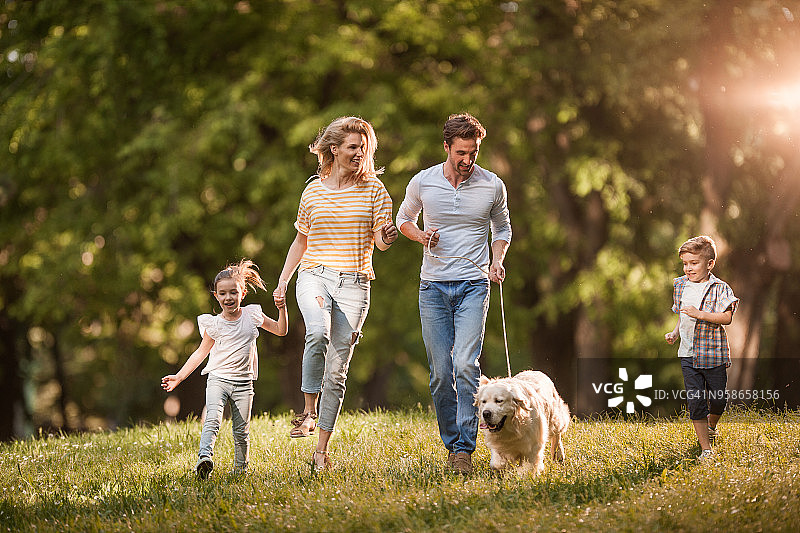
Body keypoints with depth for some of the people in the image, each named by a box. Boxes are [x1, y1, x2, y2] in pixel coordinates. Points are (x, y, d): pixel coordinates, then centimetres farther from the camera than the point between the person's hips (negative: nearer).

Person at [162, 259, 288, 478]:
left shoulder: (252, 315, 4)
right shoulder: (213, 324, 0)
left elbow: (281, 330, 14)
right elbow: (201, 352, 7)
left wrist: (282, 308, -3)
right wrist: (178, 377, 2)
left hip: (243, 383, 2)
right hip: (218, 379, -2)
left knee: (241, 431, 1)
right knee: (213, 419, -25)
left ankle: (240, 469, 19)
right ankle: (204, 458, -41)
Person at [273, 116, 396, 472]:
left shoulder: (373, 189, 5)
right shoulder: (314, 191, 8)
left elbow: (381, 241, 1)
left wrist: (387, 237, -23)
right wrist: (282, 282, 12)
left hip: (354, 283, 0)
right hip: (314, 275, 0)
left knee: (337, 369, -1)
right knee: (318, 333, -33)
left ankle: (322, 450, 6)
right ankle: (309, 410, -18)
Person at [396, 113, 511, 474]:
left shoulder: (492, 186, -1)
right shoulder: (422, 183, 0)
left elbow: (502, 228, 17)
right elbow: (404, 219, 18)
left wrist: (497, 262, -1)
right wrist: (421, 237, -4)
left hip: (473, 286, -1)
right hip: (433, 287, 2)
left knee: (465, 364, -17)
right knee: (440, 372, 3)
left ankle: (465, 448, -15)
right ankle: (451, 443, 17)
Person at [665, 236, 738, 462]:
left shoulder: (719, 288, -10)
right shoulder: (680, 286, 7)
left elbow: (727, 317, -19)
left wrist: (700, 314, -27)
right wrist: (675, 332, 6)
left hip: (714, 353, -3)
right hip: (688, 354, 3)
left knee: (718, 399, 8)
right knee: (695, 401, -3)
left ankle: (711, 426, 41)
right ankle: (705, 448, 3)